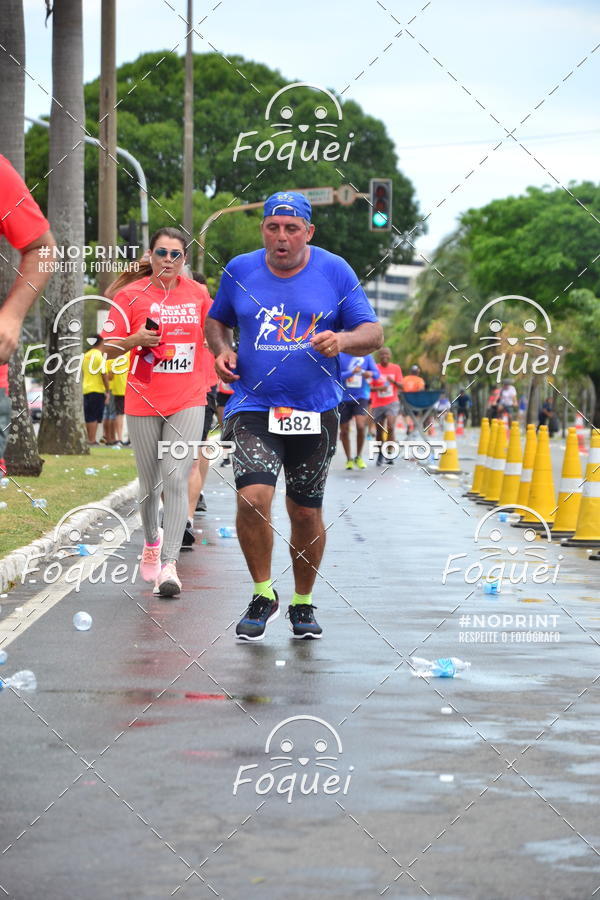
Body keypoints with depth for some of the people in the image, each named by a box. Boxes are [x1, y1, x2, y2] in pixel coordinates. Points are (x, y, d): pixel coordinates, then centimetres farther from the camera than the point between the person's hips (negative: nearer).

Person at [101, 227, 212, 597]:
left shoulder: (198, 293, 6)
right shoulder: (131, 295, -1)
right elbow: (109, 348, -1)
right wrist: (136, 340, -17)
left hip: (188, 401, 0)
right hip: (144, 401, 0)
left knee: (176, 480, -13)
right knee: (150, 485, 9)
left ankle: (169, 563, -14)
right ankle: (152, 541, 37)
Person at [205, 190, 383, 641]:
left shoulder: (335, 271, 0)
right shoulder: (240, 270, 4)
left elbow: (373, 333, 0)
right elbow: (216, 319, 20)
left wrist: (342, 340, -22)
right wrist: (222, 350, -1)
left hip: (315, 411, 0)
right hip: (253, 406, 0)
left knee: (306, 512, 8)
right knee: (253, 497, -19)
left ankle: (303, 603, 29)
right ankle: (263, 595, 2)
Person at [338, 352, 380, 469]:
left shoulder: (366, 355, 3)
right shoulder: (340, 356, -3)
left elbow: (377, 373, 6)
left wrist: (371, 373, -19)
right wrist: (352, 372, -27)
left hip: (361, 397, 0)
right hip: (344, 398, 0)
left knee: (361, 426, -18)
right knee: (344, 431, 6)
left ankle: (359, 457, 2)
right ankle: (349, 459, 25)